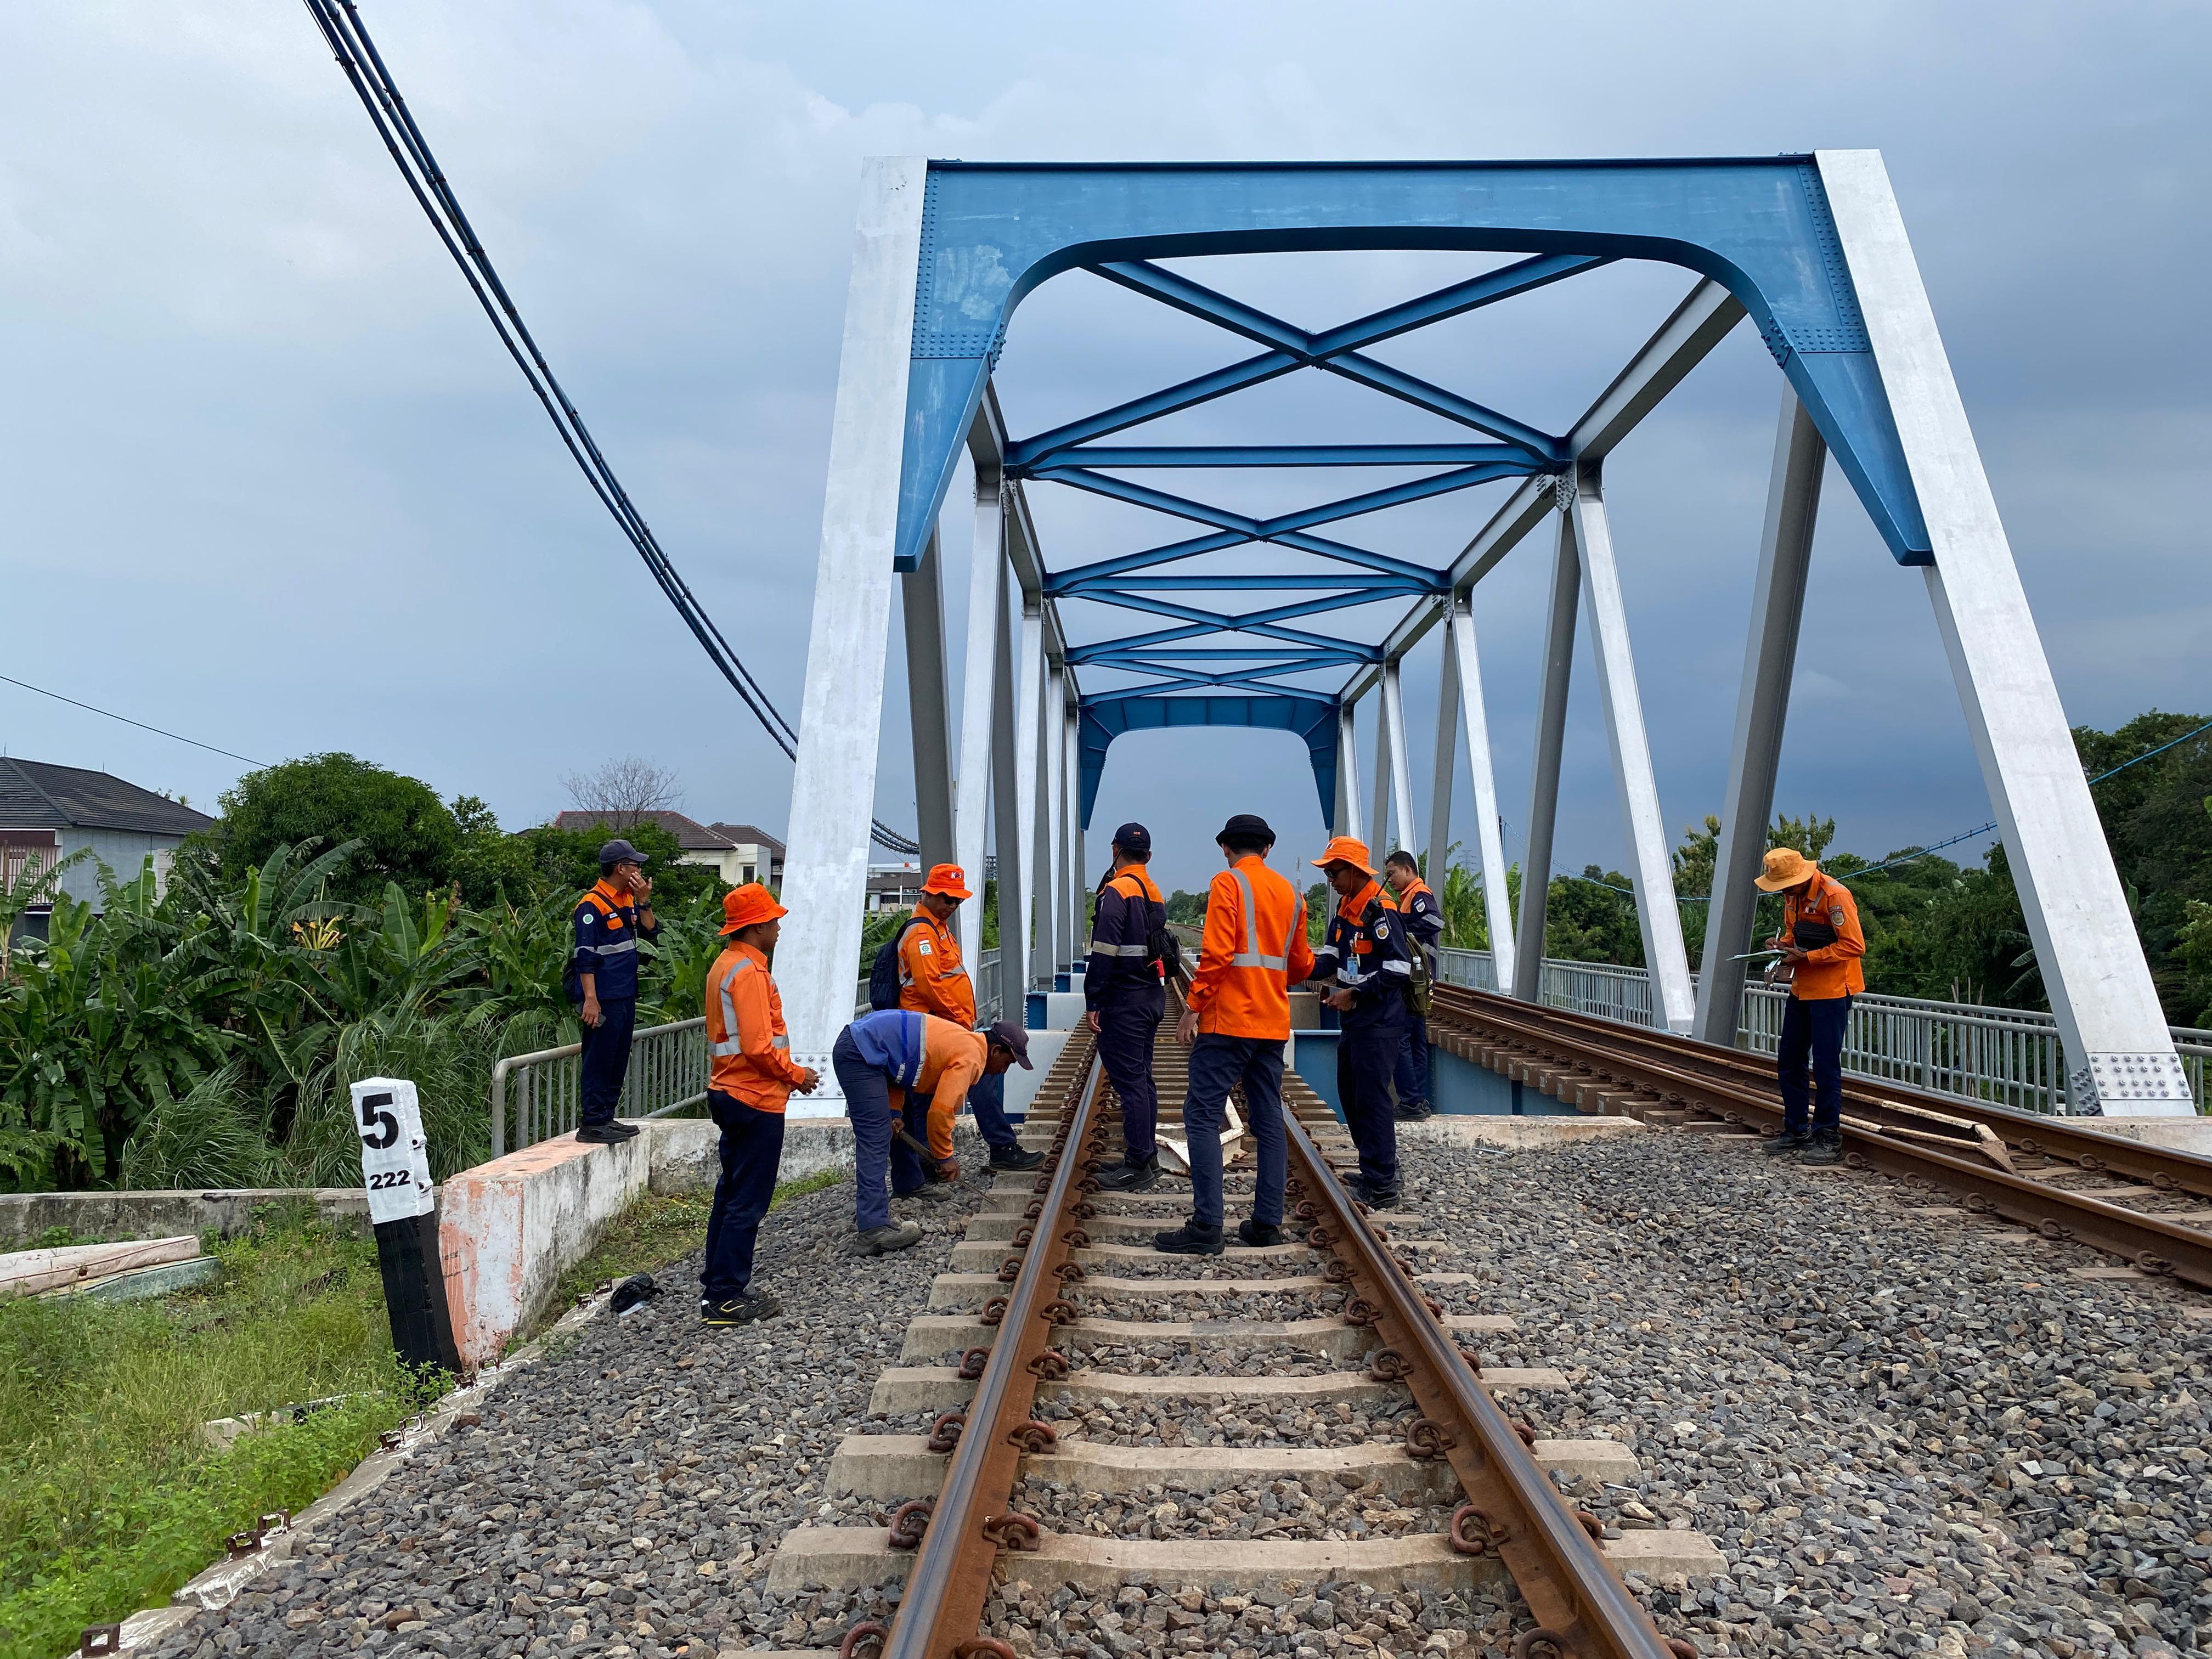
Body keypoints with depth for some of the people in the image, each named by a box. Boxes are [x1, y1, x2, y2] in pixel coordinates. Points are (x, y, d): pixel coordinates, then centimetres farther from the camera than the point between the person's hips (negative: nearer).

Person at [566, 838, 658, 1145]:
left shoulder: (628, 900, 13)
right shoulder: (592, 905, -13)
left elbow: (650, 933, 12)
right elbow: (586, 958, -16)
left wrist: (644, 901, -1)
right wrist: (590, 1000, -21)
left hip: (625, 997, 9)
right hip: (603, 999, -9)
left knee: (618, 1061, 14)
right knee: (599, 1061, -3)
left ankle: (607, 1118, 23)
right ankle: (592, 1124, 3)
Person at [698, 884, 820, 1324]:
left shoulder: (725, 964, 13)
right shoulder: (748, 971, -19)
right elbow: (759, 1047, -24)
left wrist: (788, 1072, 16)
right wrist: (797, 1075, -9)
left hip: (729, 1093, 10)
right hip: (756, 1099, -10)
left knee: (731, 1193, 17)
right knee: (747, 1202, -3)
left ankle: (717, 1286, 26)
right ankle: (725, 1299, 3)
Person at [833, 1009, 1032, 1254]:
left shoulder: (960, 1040, 19)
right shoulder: (971, 1057, -9)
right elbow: (941, 1110, -13)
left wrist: (895, 1112, 9)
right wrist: (945, 1157, 1)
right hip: (860, 1056, -11)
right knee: (875, 1141, -14)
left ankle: (907, 1188, 38)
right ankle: (874, 1230, -17)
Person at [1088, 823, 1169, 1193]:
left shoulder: (1116, 891, -14)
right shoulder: (1155, 894, 14)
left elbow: (1103, 953, -19)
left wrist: (1092, 1002, -15)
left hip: (1123, 1000, -9)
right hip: (1152, 996, 9)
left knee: (1129, 1081, -6)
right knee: (1142, 1077, 15)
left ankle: (1137, 1167, -3)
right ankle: (1147, 1157, 22)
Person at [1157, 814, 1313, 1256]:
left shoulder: (1228, 884, -6)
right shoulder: (1290, 893, 14)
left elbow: (1217, 953, -16)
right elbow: (1300, 965, 19)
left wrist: (1192, 1007, -12)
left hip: (1228, 1020, -7)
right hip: (1273, 1022, 7)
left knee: (1203, 1116, -5)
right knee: (1269, 1120, 11)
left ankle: (1206, 1227, -9)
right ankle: (1267, 1222, 13)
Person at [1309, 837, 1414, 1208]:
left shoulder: (1380, 910, -17)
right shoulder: (1344, 909, 12)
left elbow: (1399, 968, -19)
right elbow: (1330, 955, 10)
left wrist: (1355, 994, -18)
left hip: (1379, 1023, -10)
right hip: (1354, 1020, 10)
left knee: (1372, 1100, -7)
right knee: (1350, 1096, 17)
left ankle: (1382, 1189, 0)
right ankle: (1373, 1172, 30)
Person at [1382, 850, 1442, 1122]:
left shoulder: (1420, 896, -10)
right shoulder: (1411, 897, 22)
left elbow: (1433, 922, -27)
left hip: (1412, 983, -11)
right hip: (1417, 984, 11)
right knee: (1415, 1043, 12)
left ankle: (1411, 1102, -9)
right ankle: (1420, 1102, 17)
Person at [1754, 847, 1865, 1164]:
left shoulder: (1834, 895, -18)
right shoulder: (1793, 896, 8)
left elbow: (1854, 946, -20)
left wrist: (1806, 957, -21)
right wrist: (1784, 943, 1)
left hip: (1831, 993, -9)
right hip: (1801, 991, 9)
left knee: (1826, 1067, -4)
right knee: (1788, 1063, 11)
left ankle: (1828, 1138, 7)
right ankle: (1796, 1132, 22)